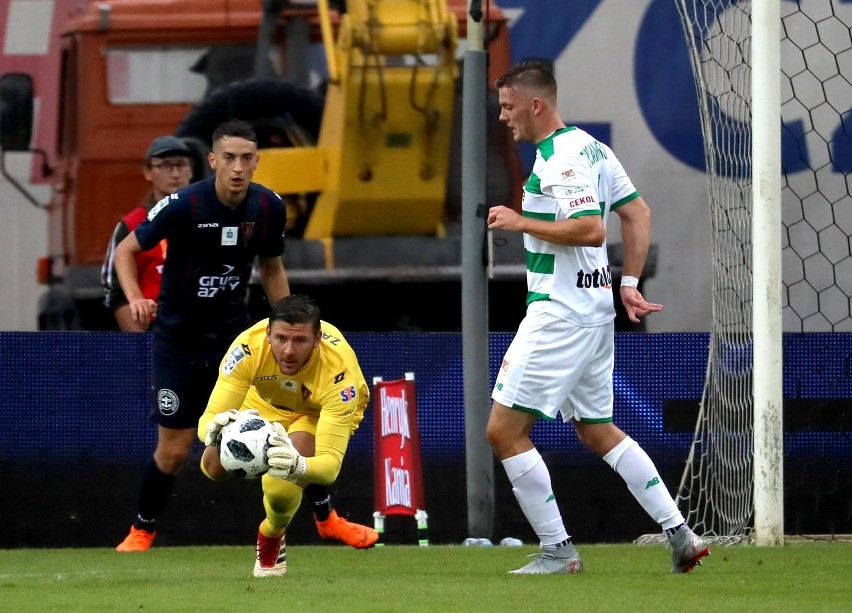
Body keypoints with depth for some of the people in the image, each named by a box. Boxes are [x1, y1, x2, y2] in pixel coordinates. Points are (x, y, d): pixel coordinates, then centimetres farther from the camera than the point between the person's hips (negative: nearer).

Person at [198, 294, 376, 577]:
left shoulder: (338, 367, -42)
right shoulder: (249, 346, -37)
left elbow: (330, 463, -46)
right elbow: (208, 419, -37)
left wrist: (299, 466, -70)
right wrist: (214, 429, -63)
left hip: (324, 410, -4)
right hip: (265, 405, 4)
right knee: (214, 465, -15)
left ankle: (272, 536, 7)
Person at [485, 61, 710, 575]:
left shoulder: (561, 157, -16)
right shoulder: (590, 148, 14)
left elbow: (591, 229, -26)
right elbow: (639, 214, 18)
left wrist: (521, 222, -18)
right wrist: (630, 283, 16)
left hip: (559, 314, -10)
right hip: (595, 309, 10)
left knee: (504, 429, -6)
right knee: (598, 431, 18)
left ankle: (558, 550, -4)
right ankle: (681, 535, 12)